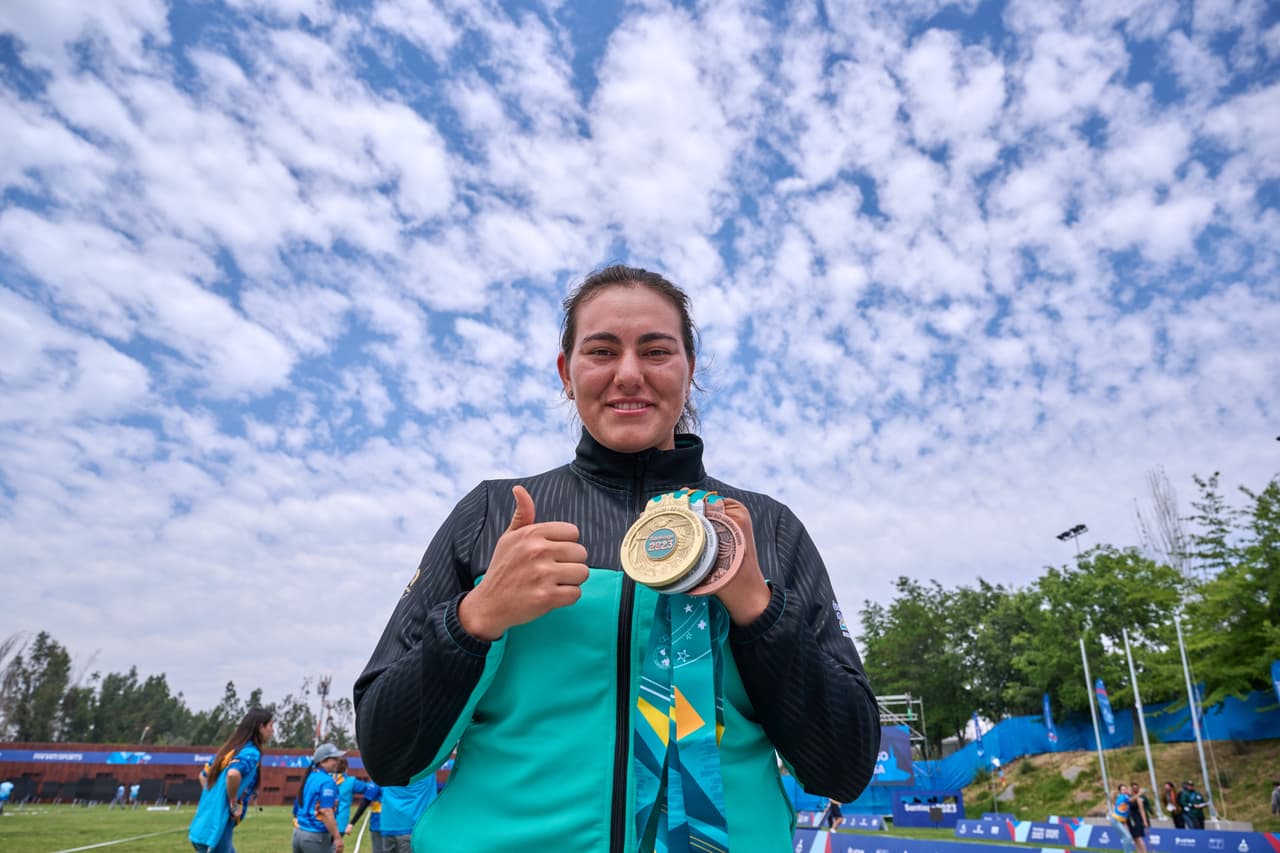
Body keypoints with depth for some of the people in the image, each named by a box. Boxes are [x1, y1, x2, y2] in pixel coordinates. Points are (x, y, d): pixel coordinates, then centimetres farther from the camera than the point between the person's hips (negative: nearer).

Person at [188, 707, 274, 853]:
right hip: (216, 833, -9)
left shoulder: (229, 748, 13)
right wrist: (234, 804, -19)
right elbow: (233, 774, -33)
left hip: (202, 828, 9)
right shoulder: (251, 753, -14)